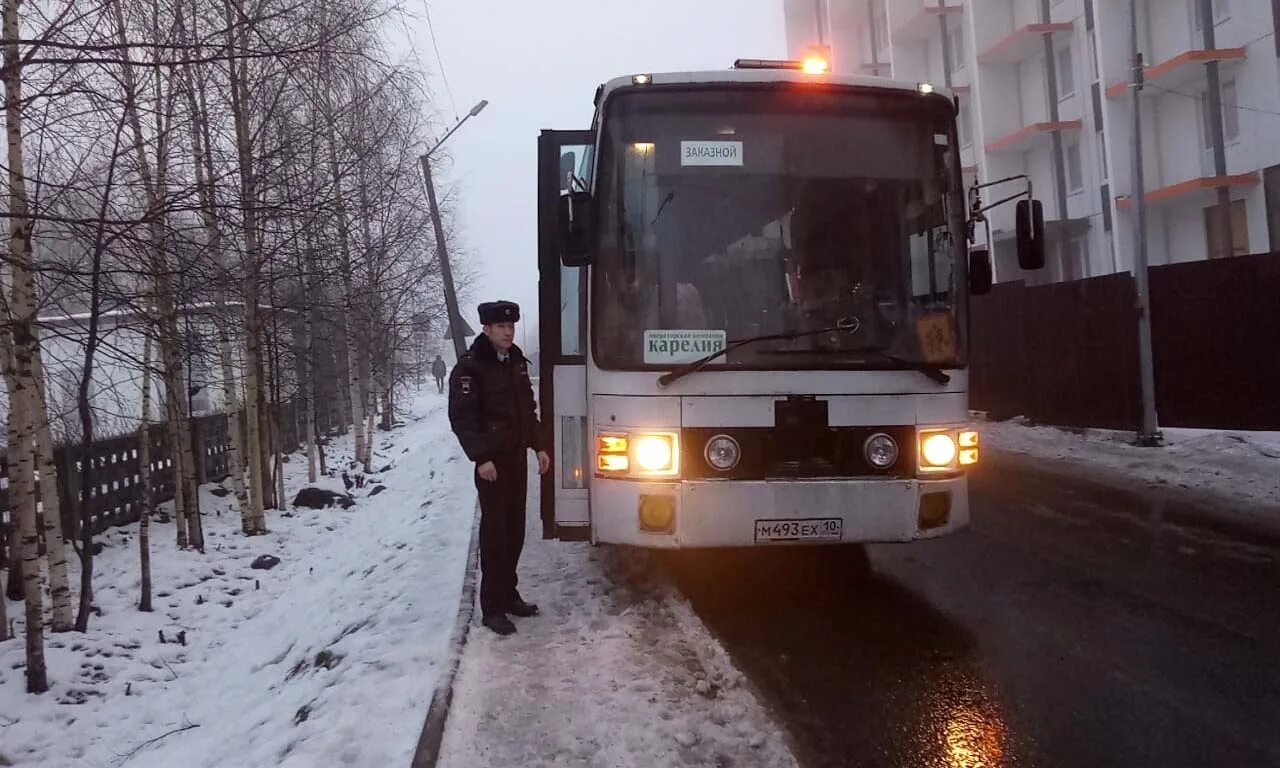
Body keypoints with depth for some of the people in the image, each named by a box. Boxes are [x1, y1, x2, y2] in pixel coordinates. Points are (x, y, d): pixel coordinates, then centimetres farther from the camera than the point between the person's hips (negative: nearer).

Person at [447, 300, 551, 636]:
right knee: (495, 531, -4)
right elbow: (461, 418, -15)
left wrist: (538, 446, 12)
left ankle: (508, 594, 23)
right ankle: (492, 607, 2)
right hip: (492, 461, -7)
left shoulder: (517, 362, 11)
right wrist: (481, 457, -22)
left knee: (515, 529, 11)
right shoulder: (469, 368, -12)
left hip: (517, 456, 7)